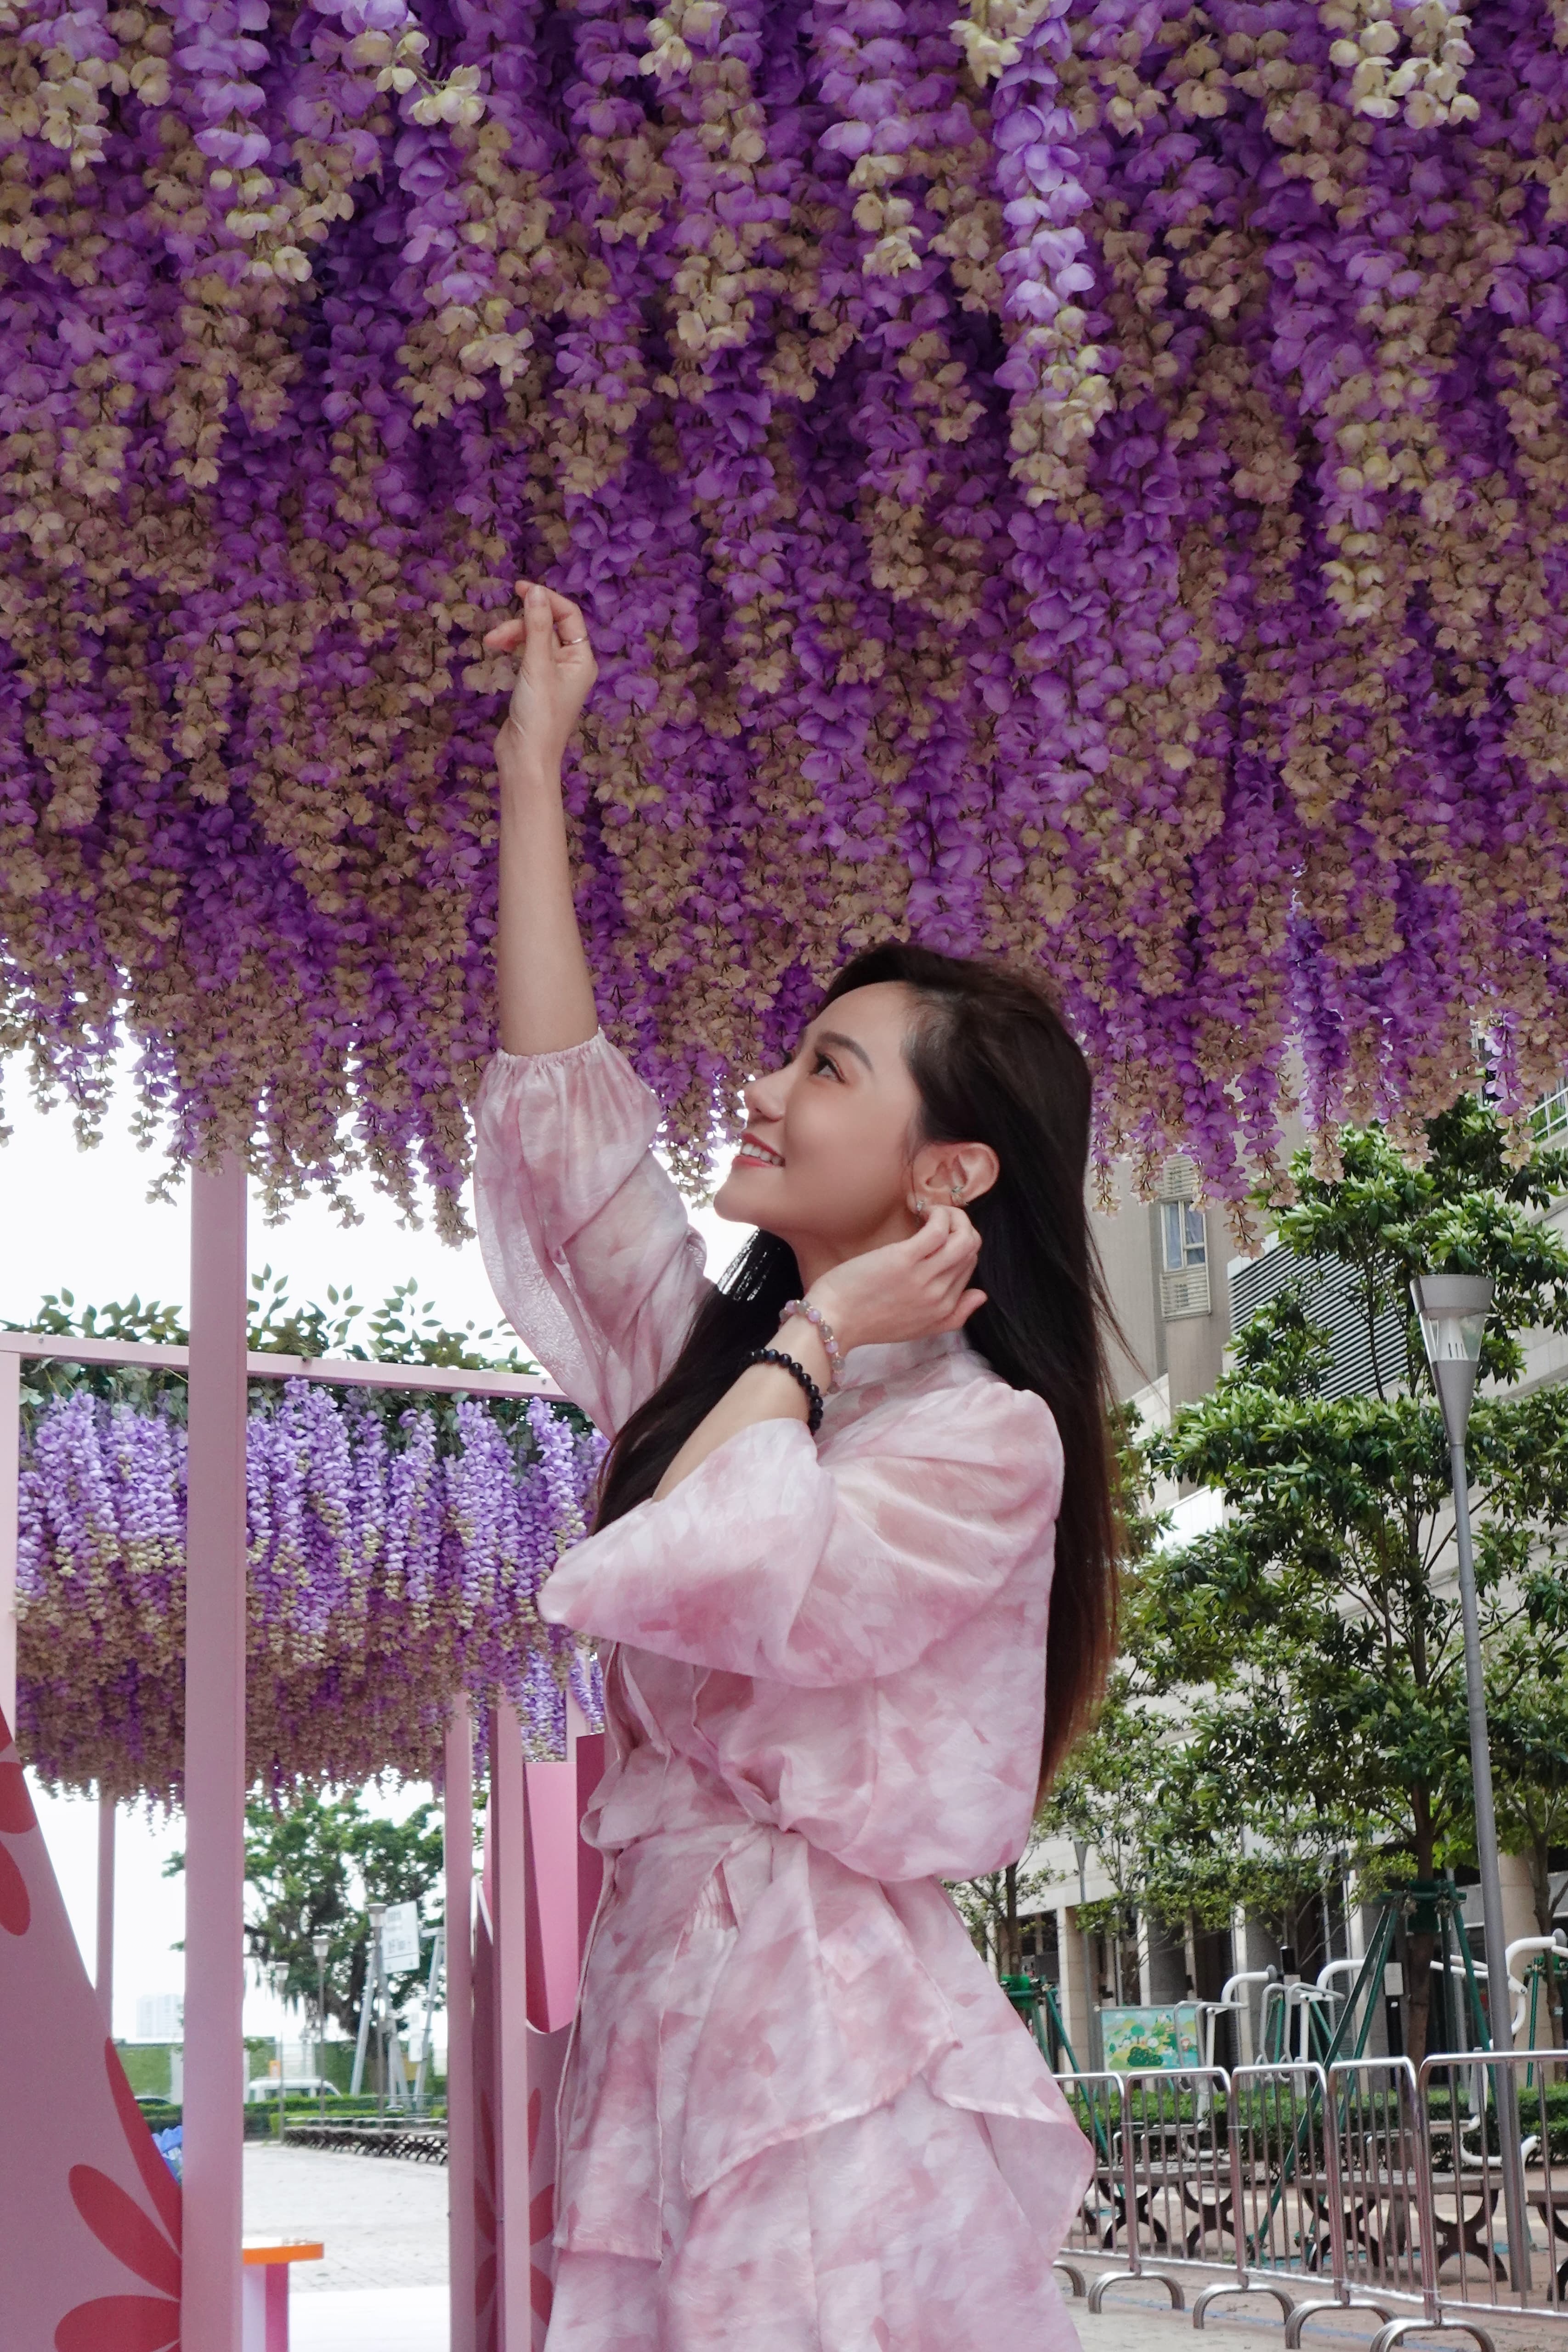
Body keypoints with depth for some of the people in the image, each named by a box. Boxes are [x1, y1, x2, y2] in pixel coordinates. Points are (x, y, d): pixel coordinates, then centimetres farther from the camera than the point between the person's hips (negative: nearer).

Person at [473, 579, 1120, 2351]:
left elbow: (706, 1586, -22)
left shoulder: (989, 1434, -8)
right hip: (656, 2009, 7)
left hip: (833, 2031, -7)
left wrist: (814, 1338, -7)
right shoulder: (721, 1356, 14)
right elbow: (561, 1110, 12)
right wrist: (533, 773, 15)